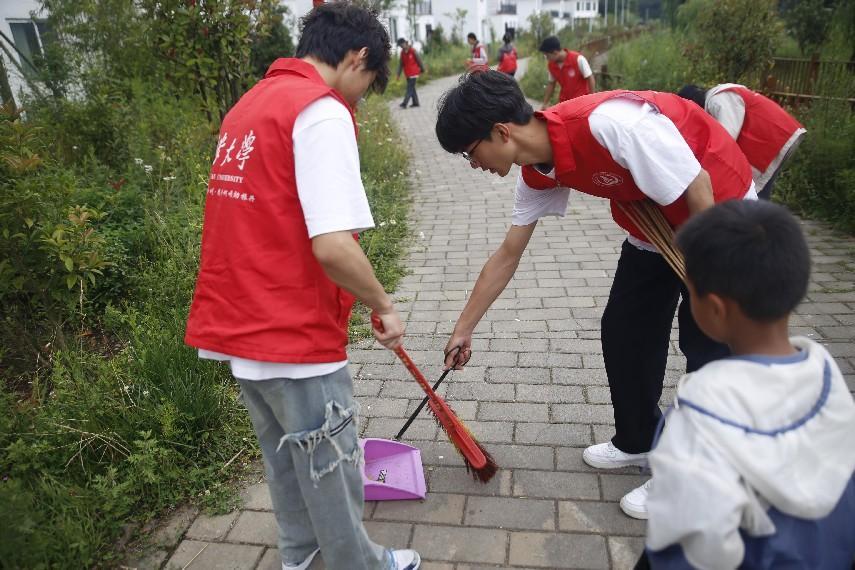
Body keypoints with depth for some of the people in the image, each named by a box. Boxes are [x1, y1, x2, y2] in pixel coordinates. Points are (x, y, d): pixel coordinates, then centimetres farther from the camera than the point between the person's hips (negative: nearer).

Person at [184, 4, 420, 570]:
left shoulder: (250, 104, 12)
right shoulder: (322, 111, -17)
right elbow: (332, 246, -27)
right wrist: (384, 306, -9)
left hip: (234, 325, 9)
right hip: (293, 337, -9)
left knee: (285, 452, 26)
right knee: (332, 465, 13)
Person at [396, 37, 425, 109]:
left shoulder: (413, 51, -11)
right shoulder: (402, 52, 6)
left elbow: (419, 60, -5)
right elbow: (401, 63, 6)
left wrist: (422, 70, 2)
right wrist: (399, 74, 0)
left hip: (413, 73, -7)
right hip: (407, 74, 7)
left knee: (410, 88, -10)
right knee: (412, 88, 12)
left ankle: (404, 103, -18)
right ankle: (416, 102, 21)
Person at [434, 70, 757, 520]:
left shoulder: (608, 122, -35)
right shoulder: (538, 174, -9)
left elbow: (698, 186, -26)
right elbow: (507, 255, 1)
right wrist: (464, 328, 6)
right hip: (653, 226, 7)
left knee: (707, 347, 0)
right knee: (621, 330, 8)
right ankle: (636, 441, 30)